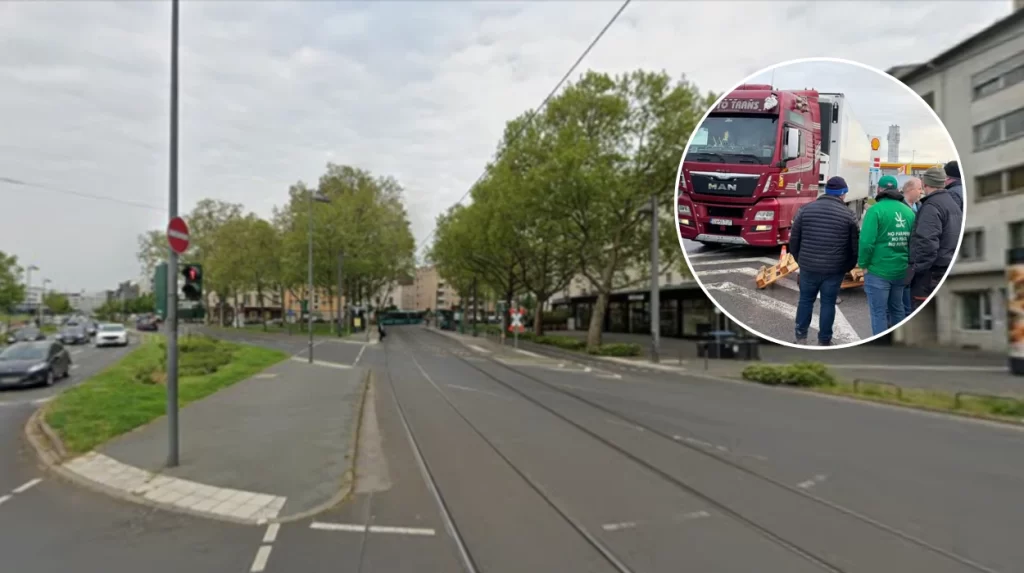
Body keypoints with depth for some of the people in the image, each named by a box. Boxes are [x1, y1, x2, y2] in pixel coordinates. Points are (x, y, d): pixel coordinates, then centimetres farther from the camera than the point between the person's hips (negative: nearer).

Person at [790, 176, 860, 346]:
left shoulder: (805, 209, 1)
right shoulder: (848, 215, -3)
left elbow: (794, 239, 4)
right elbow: (854, 246, 1)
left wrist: (800, 260, 16)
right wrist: (848, 267, 15)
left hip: (808, 266, 1)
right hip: (834, 269, -1)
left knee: (805, 300, 16)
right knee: (828, 303, 10)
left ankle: (801, 336, 22)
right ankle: (824, 341, 18)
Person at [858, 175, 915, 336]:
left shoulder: (876, 210, -12)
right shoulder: (909, 211, 5)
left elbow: (867, 242, -19)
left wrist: (863, 264, -7)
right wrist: (908, 262, 15)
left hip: (878, 270, -6)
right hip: (901, 270, 6)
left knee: (878, 312, 2)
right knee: (897, 308, 20)